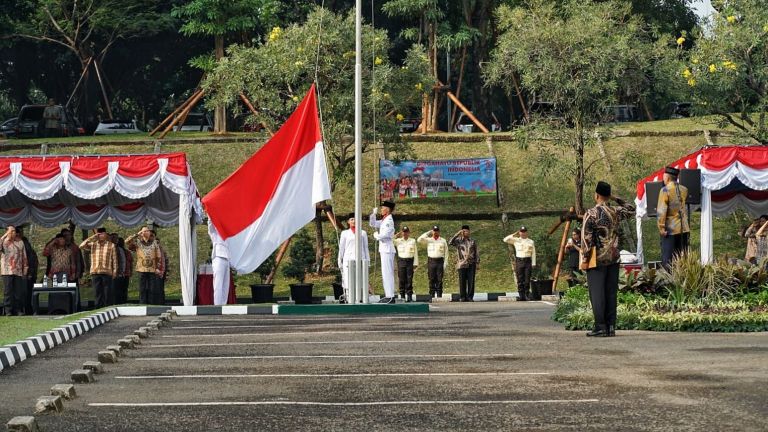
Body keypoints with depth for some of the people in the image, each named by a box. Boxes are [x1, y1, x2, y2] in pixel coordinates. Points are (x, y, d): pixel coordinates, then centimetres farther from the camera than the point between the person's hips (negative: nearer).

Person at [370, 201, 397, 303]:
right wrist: (373, 214, 11)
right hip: (383, 249, 10)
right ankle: (388, 296, 16)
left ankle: (390, 297, -10)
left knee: (387, 273, -10)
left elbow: (383, 235, -22)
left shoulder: (389, 221, -14)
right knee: (386, 274, 12)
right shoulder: (383, 221, 15)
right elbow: (372, 224, 25)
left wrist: (376, 235, -2)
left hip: (387, 249, -10)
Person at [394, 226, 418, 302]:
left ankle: (409, 296, -1)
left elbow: (415, 253, 7)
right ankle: (402, 296, 5)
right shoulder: (398, 241, 8)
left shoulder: (413, 241, 7)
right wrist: (396, 236, -2)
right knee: (401, 279, 0)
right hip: (401, 261, 1)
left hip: (410, 261, -1)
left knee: (409, 279, -3)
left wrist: (415, 263, 1)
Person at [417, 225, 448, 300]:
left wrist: (445, 265, -2)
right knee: (432, 280, 0)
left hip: (440, 261, -1)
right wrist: (428, 233, -2)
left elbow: (446, 253, 6)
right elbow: (419, 240, -8)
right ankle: (432, 296, 2)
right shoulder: (428, 240, 9)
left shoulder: (443, 241, 8)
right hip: (431, 261, 1)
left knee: (439, 280, -2)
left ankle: (439, 296, -1)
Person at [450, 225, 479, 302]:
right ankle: (462, 297, 3)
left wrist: (477, 264, 5)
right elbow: (450, 243, -14)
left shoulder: (473, 241, 10)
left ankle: (470, 297, 5)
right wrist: (457, 234, -15)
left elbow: (476, 253, 11)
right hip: (462, 264, -1)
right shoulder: (458, 241, 6)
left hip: (471, 264, 1)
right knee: (462, 282, -1)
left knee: (471, 281, -1)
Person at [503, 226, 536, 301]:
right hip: (519, 261, 0)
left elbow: (533, 253, 8)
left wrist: (533, 264, 0)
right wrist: (514, 235, 1)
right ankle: (521, 296, -2)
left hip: (528, 261, 0)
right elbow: (505, 240, 1)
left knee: (527, 280, -3)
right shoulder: (516, 240, 11)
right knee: (520, 280, -3)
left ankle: (527, 294, 0)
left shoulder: (531, 242, 11)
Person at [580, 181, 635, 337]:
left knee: (597, 293, -4)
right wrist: (616, 199, 19)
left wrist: (585, 259, -7)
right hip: (613, 259, 5)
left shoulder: (591, 214, -9)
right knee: (611, 293, 8)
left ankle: (600, 327, -8)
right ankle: (611, 327, 7)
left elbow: (586, 238, -12)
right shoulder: (616, 212, 6)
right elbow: (631, 209, 26)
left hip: (597, 260, -5)